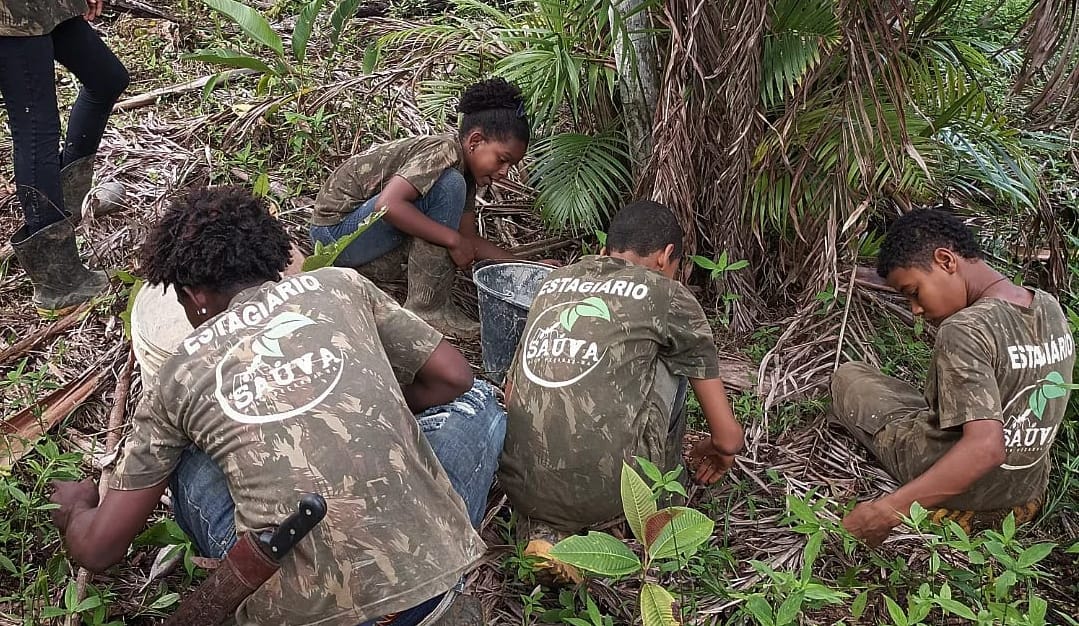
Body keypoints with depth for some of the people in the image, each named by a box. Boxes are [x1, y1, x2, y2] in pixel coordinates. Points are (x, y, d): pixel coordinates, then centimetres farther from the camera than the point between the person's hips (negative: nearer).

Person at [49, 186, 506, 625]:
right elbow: (453, 378, 15)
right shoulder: (340, 286, 11)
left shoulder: (177, 378, 11)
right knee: (475, 400, 27)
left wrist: (73, 507, 39)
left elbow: (98, 549, 15)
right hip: (434, 571, 0)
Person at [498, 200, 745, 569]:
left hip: (521, 489, 4)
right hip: (606, 493, -3)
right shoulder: (668, 296, 6)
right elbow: (728, 436, 12)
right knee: (669, 362, 18)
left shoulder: (555, 281, 18)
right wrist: (721, 451, 37)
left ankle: (546, 529, 12)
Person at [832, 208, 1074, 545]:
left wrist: (887, 510, -36)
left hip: (961, 487, -7)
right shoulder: (1050, 307, -3)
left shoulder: (963, 331, -28)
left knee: (847, 376, 8)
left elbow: (985, 448, -36)